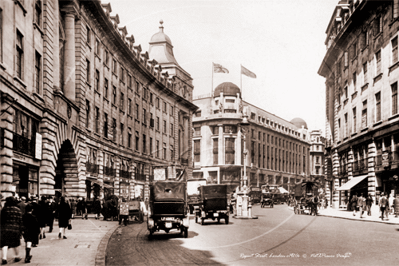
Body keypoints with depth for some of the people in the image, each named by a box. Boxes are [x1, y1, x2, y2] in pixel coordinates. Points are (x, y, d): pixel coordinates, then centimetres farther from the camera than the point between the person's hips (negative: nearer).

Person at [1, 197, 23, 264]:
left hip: (5, 228, -1)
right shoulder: (18, 210, -1)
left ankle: (4, 258, -14)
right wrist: (20, 230, 5)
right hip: (15, 228, 1)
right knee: (15, 244, 17)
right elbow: (20, 221, -1)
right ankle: (17, 256, 28)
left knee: (4, 243, 0)